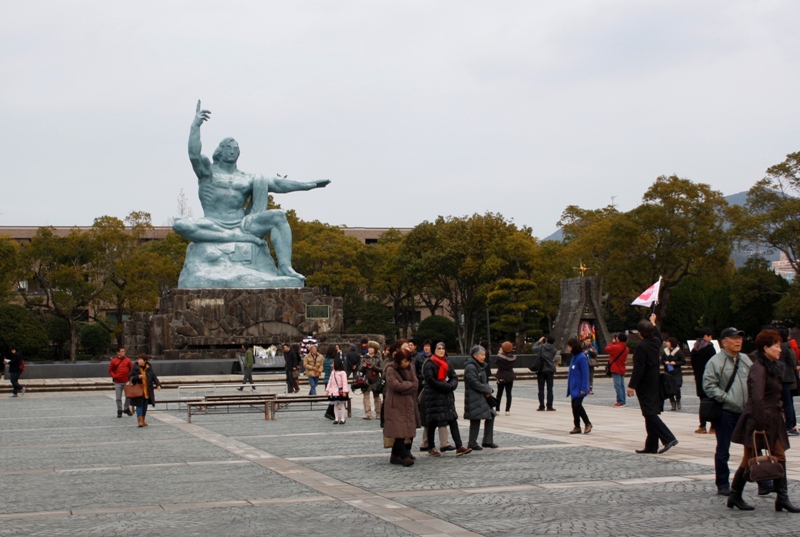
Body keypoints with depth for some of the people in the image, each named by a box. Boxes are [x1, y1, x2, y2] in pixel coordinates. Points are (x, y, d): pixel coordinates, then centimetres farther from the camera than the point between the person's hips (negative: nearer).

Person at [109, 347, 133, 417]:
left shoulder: (128, 360, 2)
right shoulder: (114, 361, 0)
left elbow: (132, 369, 8)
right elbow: (110, 370, 6)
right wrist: (114, 376, -8)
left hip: (126, 381, 1)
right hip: (117, 382, 0)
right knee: (118, 398, 4)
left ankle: (127, 409, 18)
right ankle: (119, 411, 14)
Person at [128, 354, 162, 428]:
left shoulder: (149, 368, 2)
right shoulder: (135, 368, -4)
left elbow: (154, 377, 3)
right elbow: (130, 377, -4)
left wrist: (158, 385, -12)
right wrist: (138, 377, -22)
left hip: (147, 391, 3)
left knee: (145, 406, 11)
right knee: (139, 405, -7)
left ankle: (143, 420, 24)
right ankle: (140, 421, -9)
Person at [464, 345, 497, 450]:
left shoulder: (480, 367, 15)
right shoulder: (470, 367, -15)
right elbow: (474, 383, -21)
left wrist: (489, 390, -1)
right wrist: (488, 389, -12)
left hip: (483, 397, 10)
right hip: (474, 398, -10)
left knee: (490, 416, 11)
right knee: (475, 420, -5)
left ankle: (487, 441, 19)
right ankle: (472, 444, 3)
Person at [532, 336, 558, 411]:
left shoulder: (541, 347, -9)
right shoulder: (554, 349, -1)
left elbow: (533, 349, 4)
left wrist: (539, 341, 13)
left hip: (541, 370, -1)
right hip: (550, 370, 1)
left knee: (541, 389, 3)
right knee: (550, 389, 6)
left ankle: (541, 406, 0)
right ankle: (549, 406, 3)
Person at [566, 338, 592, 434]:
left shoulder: (582, 357, -15)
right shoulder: (574, 357, 12)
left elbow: (585, 374, -17)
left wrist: (583, 388, -20)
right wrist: (569, 387, 17)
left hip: (579, 388, -9)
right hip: (574, 387, 9)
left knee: (577, 405, -13)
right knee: (574, 406, 10)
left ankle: (587, 423, 3)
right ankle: (577, 427, 17)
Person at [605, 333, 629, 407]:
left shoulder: (615, 347, -18)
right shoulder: (626, 348, 6)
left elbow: (607, 348, -6)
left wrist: (612, 342, 7)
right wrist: (615, 343, 9)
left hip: (616, 370, -8)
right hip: (622, 369, 8)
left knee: (617, 385, -8)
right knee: (622, 385, 12)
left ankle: (620, 402, -11)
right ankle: (623, 401, 16)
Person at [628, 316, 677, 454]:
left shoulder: (642, 346, -18)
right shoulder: (656, 342, 6)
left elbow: (638, 368, -21)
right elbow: (657, 334, 33)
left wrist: (632, 386, -19)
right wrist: (653, 322, 49)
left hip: (645, 386, -9)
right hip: (655, 384, 9)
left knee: (650, 414, -8)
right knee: (651, 414, 10)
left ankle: (669, 438, -18)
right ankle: (651, 446, 12)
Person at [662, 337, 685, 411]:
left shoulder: (678, 351, -5)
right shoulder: (665, 351, 5)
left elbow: (683, 362, -2)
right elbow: (662, 360, 14)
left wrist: (675, 363, -15)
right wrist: (665, 362, -7)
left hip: (677, 372, -3)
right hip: (668, 373, 3)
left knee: (677, 388, -11)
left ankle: (678, 401, 15)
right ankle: (673, 404, 9)